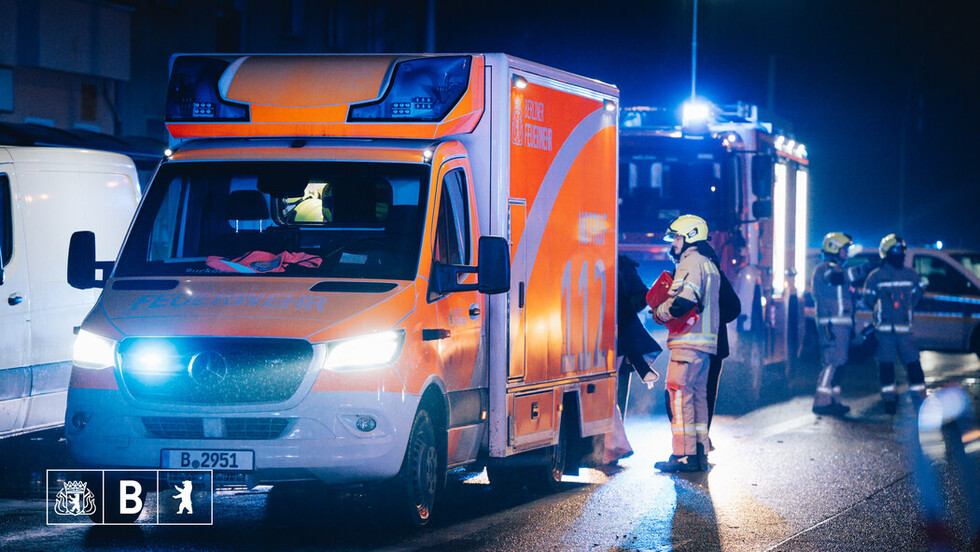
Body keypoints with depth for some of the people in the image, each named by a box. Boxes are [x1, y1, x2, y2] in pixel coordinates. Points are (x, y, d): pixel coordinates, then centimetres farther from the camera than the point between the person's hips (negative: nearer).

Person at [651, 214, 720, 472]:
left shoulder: (691, 263, -10)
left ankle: (683, 455, -11)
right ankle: (700, 455, 13)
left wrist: (660, 312, -6)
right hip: (706, 342, 10)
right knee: (698, 395, 12)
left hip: (688, 340, -10)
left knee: (680, 394, -9)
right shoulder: (709, 265, 22)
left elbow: (684, 301, -23)